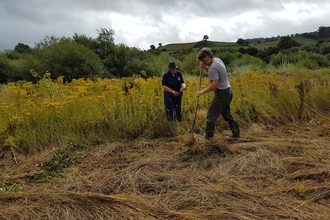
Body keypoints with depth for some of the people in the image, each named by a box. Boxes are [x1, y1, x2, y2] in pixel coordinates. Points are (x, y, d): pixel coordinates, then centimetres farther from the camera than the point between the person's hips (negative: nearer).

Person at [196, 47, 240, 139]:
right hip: (228, 90, 10)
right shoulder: (218, 60, 7)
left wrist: (201, 92, -22)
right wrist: (205, 67, 6)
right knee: (226, 113, 19)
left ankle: (208, 137, 3)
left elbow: (214, 85, -28)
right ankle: (236, 132, 24)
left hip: (221, 93, -10)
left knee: (211, 115, -3)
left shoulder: (213, 67, -22)